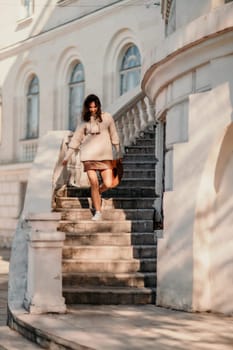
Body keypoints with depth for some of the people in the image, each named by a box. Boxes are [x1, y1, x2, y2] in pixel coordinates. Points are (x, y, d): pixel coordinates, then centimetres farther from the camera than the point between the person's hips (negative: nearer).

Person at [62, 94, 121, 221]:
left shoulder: (107, 117, 5)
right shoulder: (85, 121, 7)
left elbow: (114, 135, 13)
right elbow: (76, 138, 10)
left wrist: (118, 152, 17)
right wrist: (67, 156, 8)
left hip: (104, 155, 0)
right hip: (89, 156, 0)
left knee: (108, 184, -8)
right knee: (94, 183, -7)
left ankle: (97, 193, 27)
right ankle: (98, 212, 4)